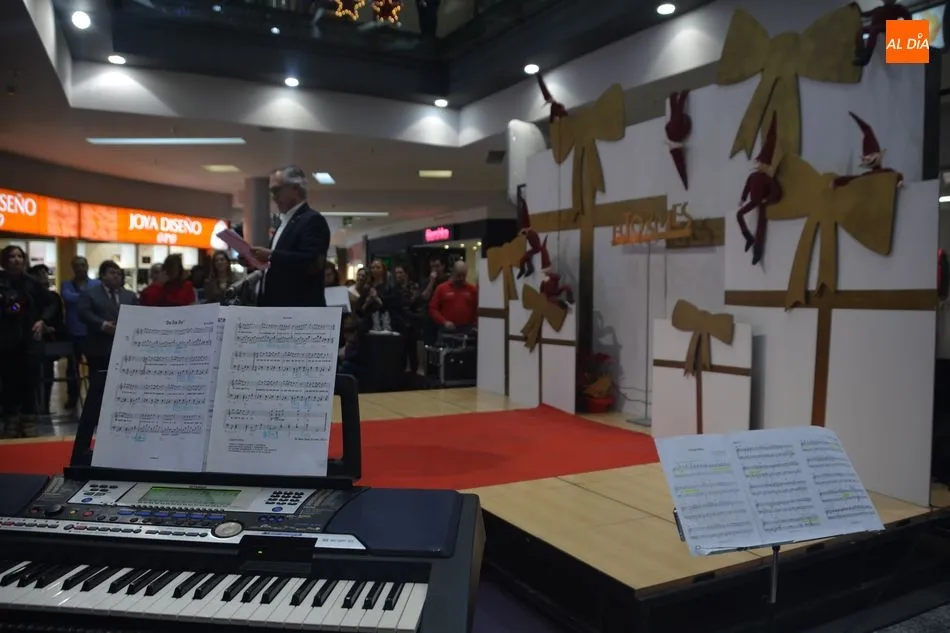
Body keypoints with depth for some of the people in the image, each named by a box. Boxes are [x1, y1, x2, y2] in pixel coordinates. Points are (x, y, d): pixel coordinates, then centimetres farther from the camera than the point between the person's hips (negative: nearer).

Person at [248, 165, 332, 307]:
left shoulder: (313, 220, -10)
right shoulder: (285, 221, 21)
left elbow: (310, 262, -23)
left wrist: (271, 255, -21)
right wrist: (255, 262, 9)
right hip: (277, 309, 10)